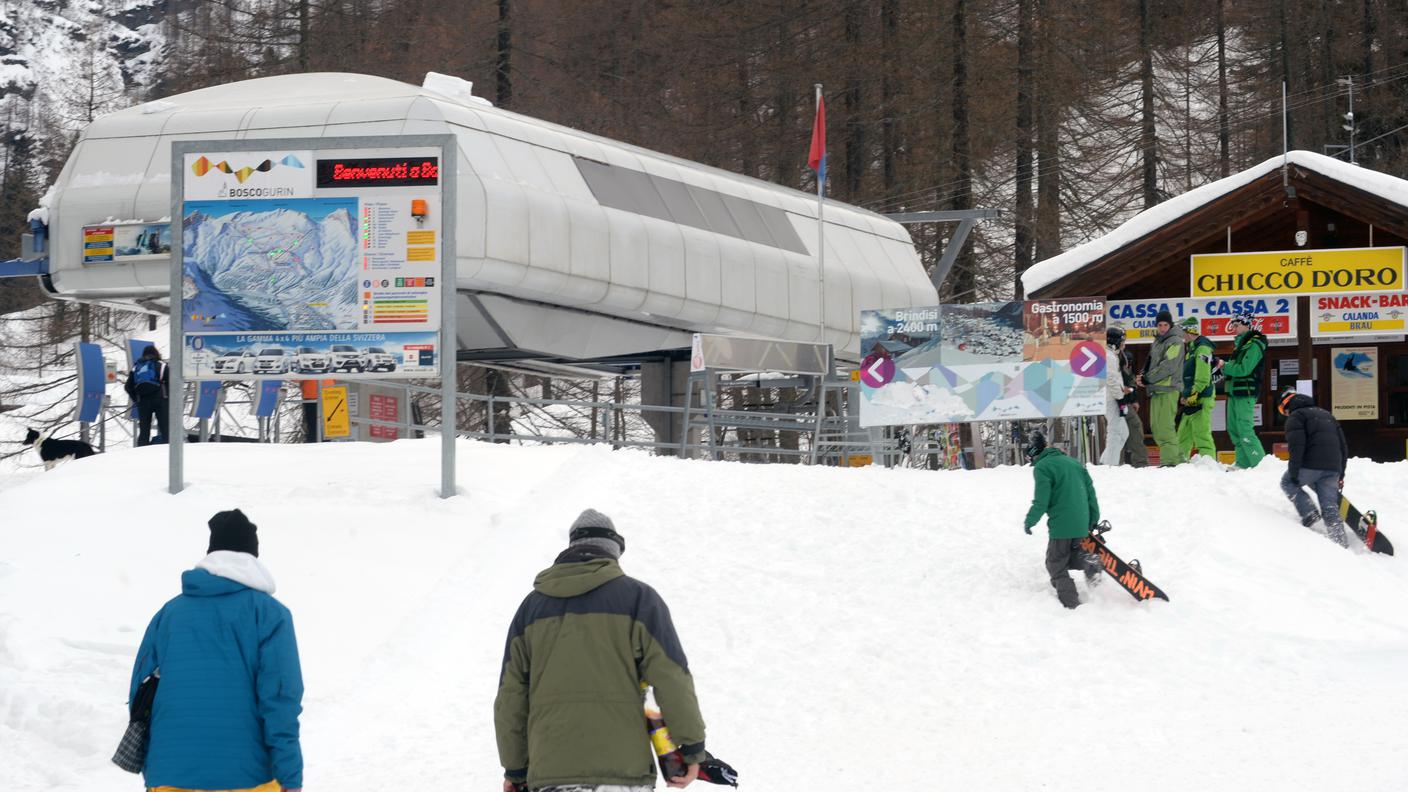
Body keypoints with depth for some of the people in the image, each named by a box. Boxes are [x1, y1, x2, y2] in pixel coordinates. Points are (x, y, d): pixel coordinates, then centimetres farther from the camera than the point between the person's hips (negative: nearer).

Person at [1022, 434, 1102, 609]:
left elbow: (1041, 501, -13)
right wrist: (1093, 520, 23)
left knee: (1056, 565, 5)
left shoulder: (1042, 467, -8)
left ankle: (1070, 603, -2)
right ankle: (1086, 561, -4)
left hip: (1061, 524, -7)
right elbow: (1090, 492, 16)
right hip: (1081, 524, 7)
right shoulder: (1073, 462, 14)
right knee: (1072, 550, 27)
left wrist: (1029, 521, 2)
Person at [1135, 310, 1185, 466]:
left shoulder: (1175, 342, -7)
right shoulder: (1158, 341, 21)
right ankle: (1177, 458, 16)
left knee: (1164, 426, -14)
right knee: (1156, 426, 10)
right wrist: (1143, 376, 4)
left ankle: (1170, 460, -15)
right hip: (1156, 389, 9)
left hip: (1168, 389, -9)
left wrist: (1147, 379, -13)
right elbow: (1150, 362, 25)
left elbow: (1168, 366, -16)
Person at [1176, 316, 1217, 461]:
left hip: (1200, 400, -11)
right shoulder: (1191, 348, 20)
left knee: (1202, 435, -14)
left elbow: (1202, 378, -20)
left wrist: (1192, 396, -20)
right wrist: (1183, 396, 21)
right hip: (1189, 400, 11)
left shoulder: (1202, 348, -12)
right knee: (1183, 436, 15)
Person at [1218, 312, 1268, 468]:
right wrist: (1225, 366, -1)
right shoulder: (1241, 342, 17)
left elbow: (1244, 369, -20)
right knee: (1233, 428, 12)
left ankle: (1259, 462, -13)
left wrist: (1225, 366, -11)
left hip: (1246, 392, -10)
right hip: (1235, 391, 10)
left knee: (1244, 429, -14)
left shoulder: (1254, 344, -12)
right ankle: (1243, 462, 17)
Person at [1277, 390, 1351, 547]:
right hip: (1333, 468, 6)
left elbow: (1296, 446, -11)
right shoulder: (1327, 415, 28)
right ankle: (1340, 539, -10)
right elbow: (1343, 446, 24)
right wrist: (1341, 474, 25)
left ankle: (1308, 513, 0)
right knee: (1330, 507, 5)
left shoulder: (1295, 416, 4)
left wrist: (1294, 473, -11)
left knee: (1287, 482, 19)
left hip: (1310, 466, -6)